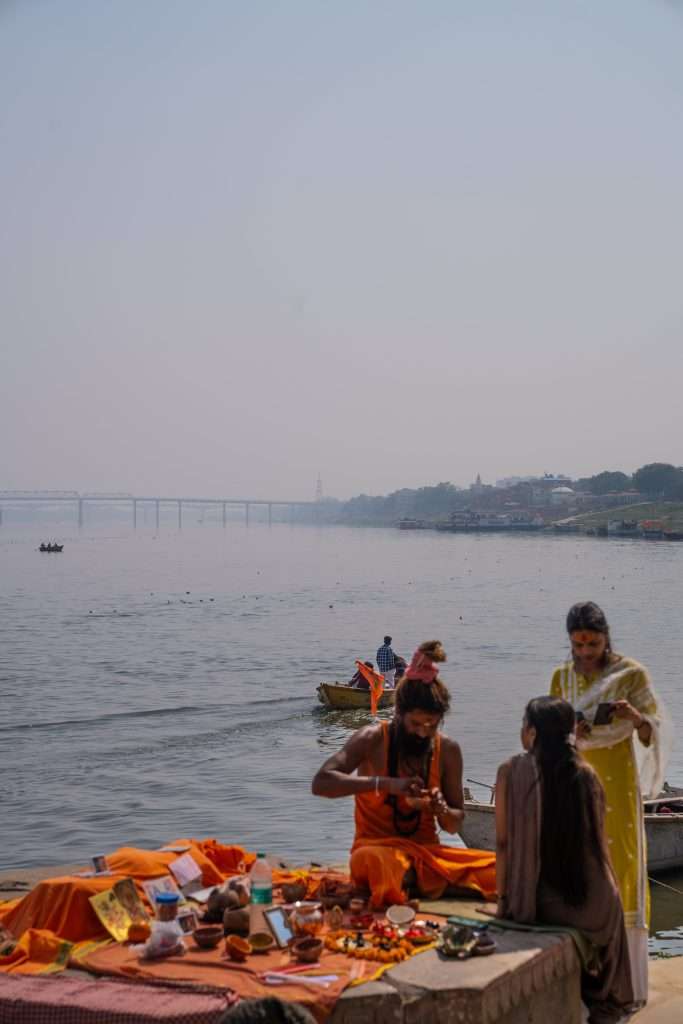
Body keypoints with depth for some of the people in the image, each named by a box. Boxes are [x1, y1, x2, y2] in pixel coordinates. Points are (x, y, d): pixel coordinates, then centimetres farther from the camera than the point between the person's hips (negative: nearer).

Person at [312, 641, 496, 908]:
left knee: (499, 870, -20)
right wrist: (385, 783, -27)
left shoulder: (448, 751, 5)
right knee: (375, 861, -41)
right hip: (377, 846, -4)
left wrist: (442, 810, -14)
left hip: (427, 850, 4)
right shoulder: (372, 740, -5)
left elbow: (454, 825, 11)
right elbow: (321, 783, -18)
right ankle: (413, 878, -15)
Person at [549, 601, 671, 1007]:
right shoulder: (562, 677, 6)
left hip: (617, 781, -3)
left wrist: (636, 717, -28)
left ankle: (627, 982, 2)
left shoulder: (632, 673, -5)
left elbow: (653, 733, -7)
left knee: (621, 868, -5)